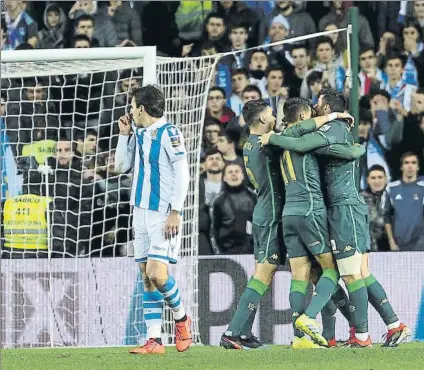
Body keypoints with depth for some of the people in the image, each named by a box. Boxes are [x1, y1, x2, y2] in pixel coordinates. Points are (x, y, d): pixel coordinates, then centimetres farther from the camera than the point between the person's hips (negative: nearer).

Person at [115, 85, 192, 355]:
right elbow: (121, 166, 22)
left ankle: (181, 319, 10)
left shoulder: (168, 133, -10)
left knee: (157, 274, -16)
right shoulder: (139, 134, 14)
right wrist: (124, 134, 12)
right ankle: (154, 340, 3)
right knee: (147, 277, 3)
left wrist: (175, 212, -17)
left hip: (163, 214, -8)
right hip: (142, 211, 8)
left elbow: (183, 175, -13)